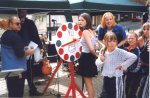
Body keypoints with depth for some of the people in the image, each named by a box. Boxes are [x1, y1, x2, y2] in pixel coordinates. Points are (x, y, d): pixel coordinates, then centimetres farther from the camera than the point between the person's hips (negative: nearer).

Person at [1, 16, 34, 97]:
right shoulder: (15, 36, -17)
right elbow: (20, 54, -23)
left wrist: (25, 51, 18)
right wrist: (29, 52, -6)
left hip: (7, 69, 9)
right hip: (17, 69, -9)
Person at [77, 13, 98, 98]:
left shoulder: (85, 32, -18)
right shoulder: (92, 31, 9)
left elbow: (91, 48, -25)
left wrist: (97, 55, -10)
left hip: (86, 57, -9)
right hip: (90, 57, 9)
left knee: (88, 82, 3)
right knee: (89, 82, 19)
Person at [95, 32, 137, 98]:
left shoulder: (120, 52, -15)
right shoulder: (103, 52, 1)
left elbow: (133, 57, -20)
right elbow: (97, 64, 8)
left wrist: (123, 66, -15)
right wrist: (101, 60, -14)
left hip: (116, 78, -5)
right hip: (106, 78, 5)